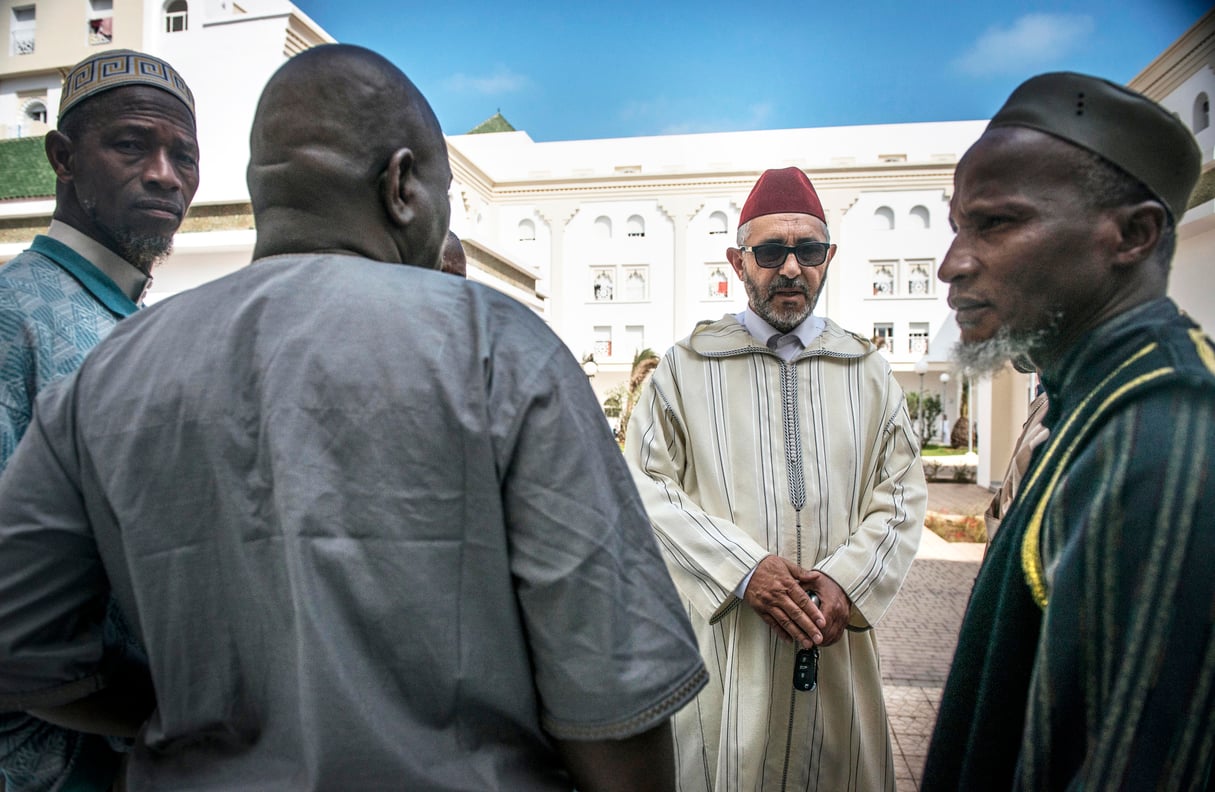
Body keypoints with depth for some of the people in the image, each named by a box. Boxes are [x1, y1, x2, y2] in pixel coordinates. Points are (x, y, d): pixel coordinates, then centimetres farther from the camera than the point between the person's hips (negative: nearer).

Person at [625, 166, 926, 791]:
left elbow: (901, 494, 5)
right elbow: (647, 487, -6)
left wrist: (846, 581, -11)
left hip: (838, 642, 3)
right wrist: (743, 569, -15)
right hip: (723, 639, -2)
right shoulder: (686, 369, 0)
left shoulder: (867, 372, 8)